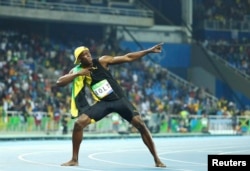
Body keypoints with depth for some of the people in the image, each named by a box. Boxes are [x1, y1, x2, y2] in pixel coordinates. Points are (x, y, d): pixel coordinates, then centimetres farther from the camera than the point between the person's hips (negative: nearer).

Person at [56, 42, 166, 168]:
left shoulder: (102, 61, -8)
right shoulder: (77, 70, -3)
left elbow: (128, 58, -6)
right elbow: (59, 83, -11)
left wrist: (150, 50, -9)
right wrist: (77, 74, -21)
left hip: (119, 99, -1)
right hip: (103, 103, 1)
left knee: (140, 124, -13)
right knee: (79, 123, -15)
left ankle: (157, 159, -2)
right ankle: (74, 159, 1)